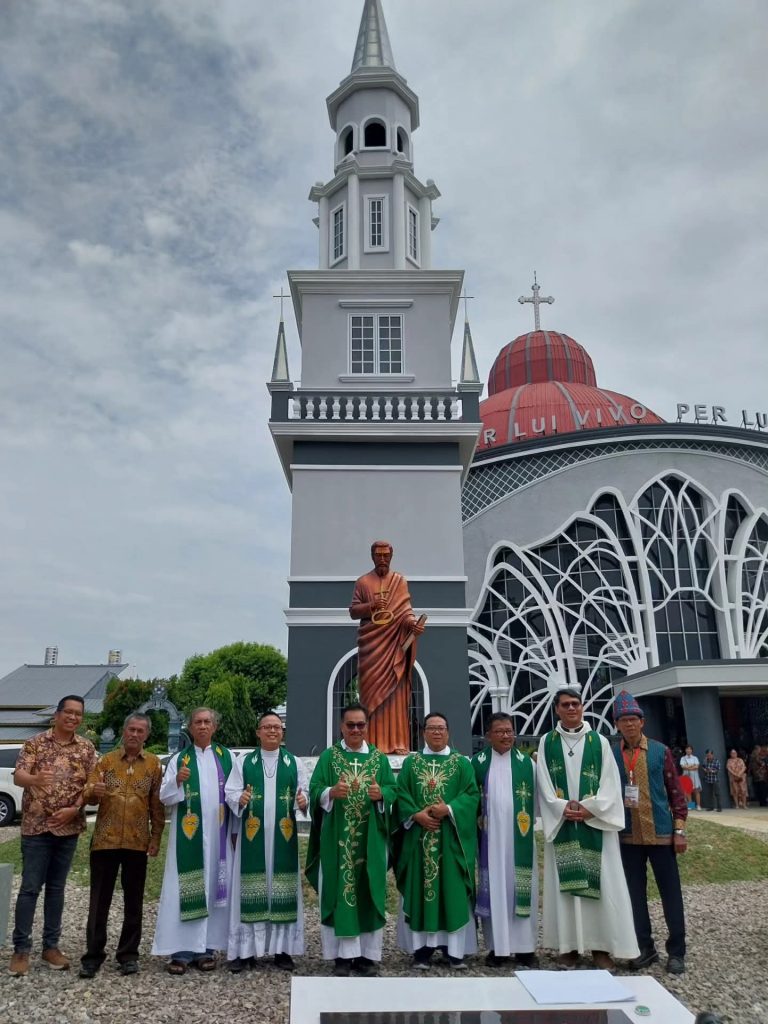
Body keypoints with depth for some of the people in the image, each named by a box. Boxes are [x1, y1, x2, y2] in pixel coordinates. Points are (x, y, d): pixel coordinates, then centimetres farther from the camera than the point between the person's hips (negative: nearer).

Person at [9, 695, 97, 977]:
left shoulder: (87, 748, 3)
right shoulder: (35, 742, -4)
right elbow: (18, 776, -14)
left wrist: (75, 809, -14)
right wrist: (34, 779, -37)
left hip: (69, 827, 3)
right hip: (36, 826, -3)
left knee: (56, 888, 11)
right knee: (30, 887, 0)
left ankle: (51, 946, 20)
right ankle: (21, 948, 10)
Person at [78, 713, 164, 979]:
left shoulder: (153, 764, 2)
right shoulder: (106, 760, 4)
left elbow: (157, 805, 2)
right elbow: (87, 796, -1)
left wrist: (156, 838, -2)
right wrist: (93, 791, -24)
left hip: (137, 842, 0)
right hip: (105, 840, 0)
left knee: (133, 901, 8)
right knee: (99, 899, 6)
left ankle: (128, 954, 20)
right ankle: (93, 955, 17)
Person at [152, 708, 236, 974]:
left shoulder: (226, 757, 7)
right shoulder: (179, 759, 4)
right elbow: (164, 796, -1)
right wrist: (177, 781, -21)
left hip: (217, 834, 1)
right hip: (188, 835, -1)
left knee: (214, 886, 4)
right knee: (185, 889, -2)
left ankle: (206, 948, 14)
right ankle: (182, 950, 5)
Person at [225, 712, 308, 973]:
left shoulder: (294, 763, 7)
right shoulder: (243, 762, 4)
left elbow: (304, 791, 4)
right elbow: (230, 792, -1)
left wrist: (303, 801, -18)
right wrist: (239, 799, -22)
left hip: (283, 836, 1)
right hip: (252, 835, -1)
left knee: (283, 889, 3)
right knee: (250, 889, 1)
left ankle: (283, 948, 13)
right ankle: (245, 948, 10)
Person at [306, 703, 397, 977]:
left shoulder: (379, 757, 7)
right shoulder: (329, 756, 2)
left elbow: (393, 790, 1)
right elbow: (315, 790, -6)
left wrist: (381, 794, -21)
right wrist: (332, 792, -26)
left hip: (371, 837, 2)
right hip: (337, 836, -1)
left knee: (370, 891, 5)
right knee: (339, 891, 1)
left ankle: (368, 953, 15)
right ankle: (343, 954, 10)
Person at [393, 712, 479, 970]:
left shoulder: (461, 763, 6)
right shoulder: (411, 762, 8)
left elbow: (472, 794, -3)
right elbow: (401, 795, 2)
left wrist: (448, 809, -16)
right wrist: (417, 814, -14)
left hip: (451, 837, 0)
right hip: (419, 837, 1)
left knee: (452, 890, 1)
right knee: (420, 889, 2)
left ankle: (454, 948, 9)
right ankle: (422, 948, 8)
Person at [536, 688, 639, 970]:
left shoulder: (599, 741, 4)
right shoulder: (547, 742, 5)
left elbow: (610, 782, -1)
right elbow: (543, 783, 0)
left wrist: (590, 808, -13)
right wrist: (563, 808, -13)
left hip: (596, 822, 0)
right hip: (562, 823, 0)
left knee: (601, 881, 0)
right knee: (566, 881, 2)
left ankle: (601, 946, 9)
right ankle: (569, 945, 11)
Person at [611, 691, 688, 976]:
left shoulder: (660, 751, -1)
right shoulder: (610, 755, 0)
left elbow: (676, 791, 1)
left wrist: (679, 830, -3)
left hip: (660, 833, -1)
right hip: (627, 836, 1)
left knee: (670, 892, 6)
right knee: (635, 893, 9)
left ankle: (676, 951, 19)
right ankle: (645, 948, 23)